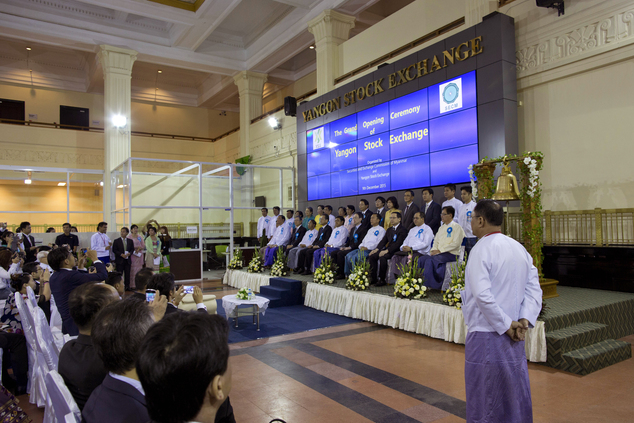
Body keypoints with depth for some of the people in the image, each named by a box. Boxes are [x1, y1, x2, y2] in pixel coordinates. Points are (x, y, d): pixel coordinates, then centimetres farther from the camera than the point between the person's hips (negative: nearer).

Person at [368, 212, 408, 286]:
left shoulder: (402, 230, -6)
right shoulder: (389, 230, 21)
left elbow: (398, 243, -17)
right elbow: (383, 241, 15)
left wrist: (386, 251, -26)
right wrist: (376, 249, -3)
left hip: (395, 251, -8)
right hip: (387, 250, 8)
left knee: (382, 257, -33)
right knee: (372, 256, -10)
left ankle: (382, 280, -21)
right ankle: (373, 278, -7)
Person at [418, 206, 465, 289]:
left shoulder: (457, 227, -2)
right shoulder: (442, 227, 22)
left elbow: (455, 244, -13)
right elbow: (436, 241, 20)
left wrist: (440, 250, -15)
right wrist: (434, 250, -2)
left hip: (451, 254, -7)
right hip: (439, 253, 7)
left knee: (430, 260, -30)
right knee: (422, 259, -16)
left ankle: (427, 284, -24)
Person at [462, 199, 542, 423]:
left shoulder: (482, 249, -14)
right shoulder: (519, 248, 9)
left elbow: (482, 295, -24)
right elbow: (534, 289, 6)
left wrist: (505, 325, -15)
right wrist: (524, 320, -3)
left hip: (486, 335, -7)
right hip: (513, 338, 7)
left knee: (484, 400, 7)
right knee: (515, 395, 19)